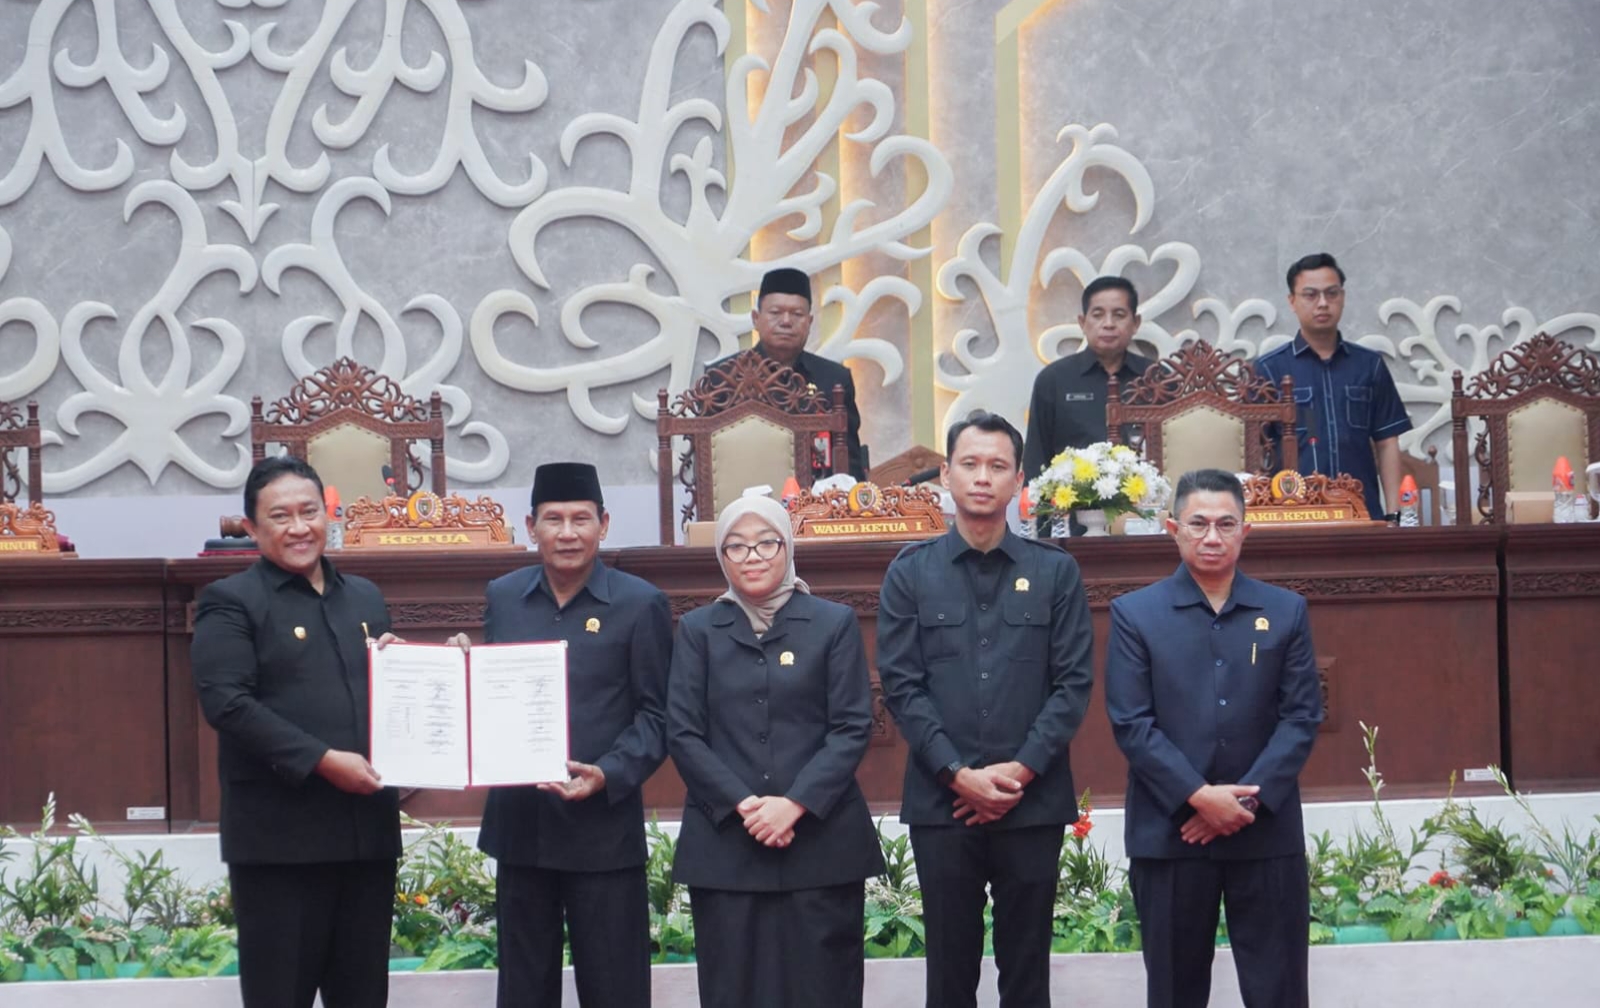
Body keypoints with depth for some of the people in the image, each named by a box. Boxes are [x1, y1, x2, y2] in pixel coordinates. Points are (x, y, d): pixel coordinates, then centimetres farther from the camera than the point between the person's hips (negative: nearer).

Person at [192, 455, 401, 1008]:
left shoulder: (365, 597, 16)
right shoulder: (230, 602, -2)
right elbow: (226, 703, -14)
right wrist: (321, 760, -20)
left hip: (367, 827, 5)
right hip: (280, 835, -5)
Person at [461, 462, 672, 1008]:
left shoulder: (641, 604, -3)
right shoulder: (502, 597, 9)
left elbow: (655, 714, -5)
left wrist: (608, 776, -20)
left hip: (605, 826, -4)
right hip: (518, 824, 4)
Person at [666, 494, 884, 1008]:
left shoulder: (835, 623, 6)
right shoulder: (697, 630, 9)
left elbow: (852, 728, -1)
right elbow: (682, 734, 2)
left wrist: (794, 804, -13)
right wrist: (743, 805, -11)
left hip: (821, 840, -1)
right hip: (724, 844, 1)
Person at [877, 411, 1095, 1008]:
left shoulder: (1056, 572, 6)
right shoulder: (910, 573, 5)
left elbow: (1074, 683, 0)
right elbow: (901, 686, -1)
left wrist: (1020, 770, -11)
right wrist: (959, 775, -11)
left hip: (1033, 801, 0)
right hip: (941, 801, 0)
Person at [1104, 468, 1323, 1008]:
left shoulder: (1287, 611, 8)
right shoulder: (1134, 614, 3)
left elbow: (1302, 716, 2)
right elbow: (1131, 723, -4)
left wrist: (1249, 799, -11)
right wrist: (1198, 796, -14)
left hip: (1267, 831, 1)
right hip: (1169, 831, -1)